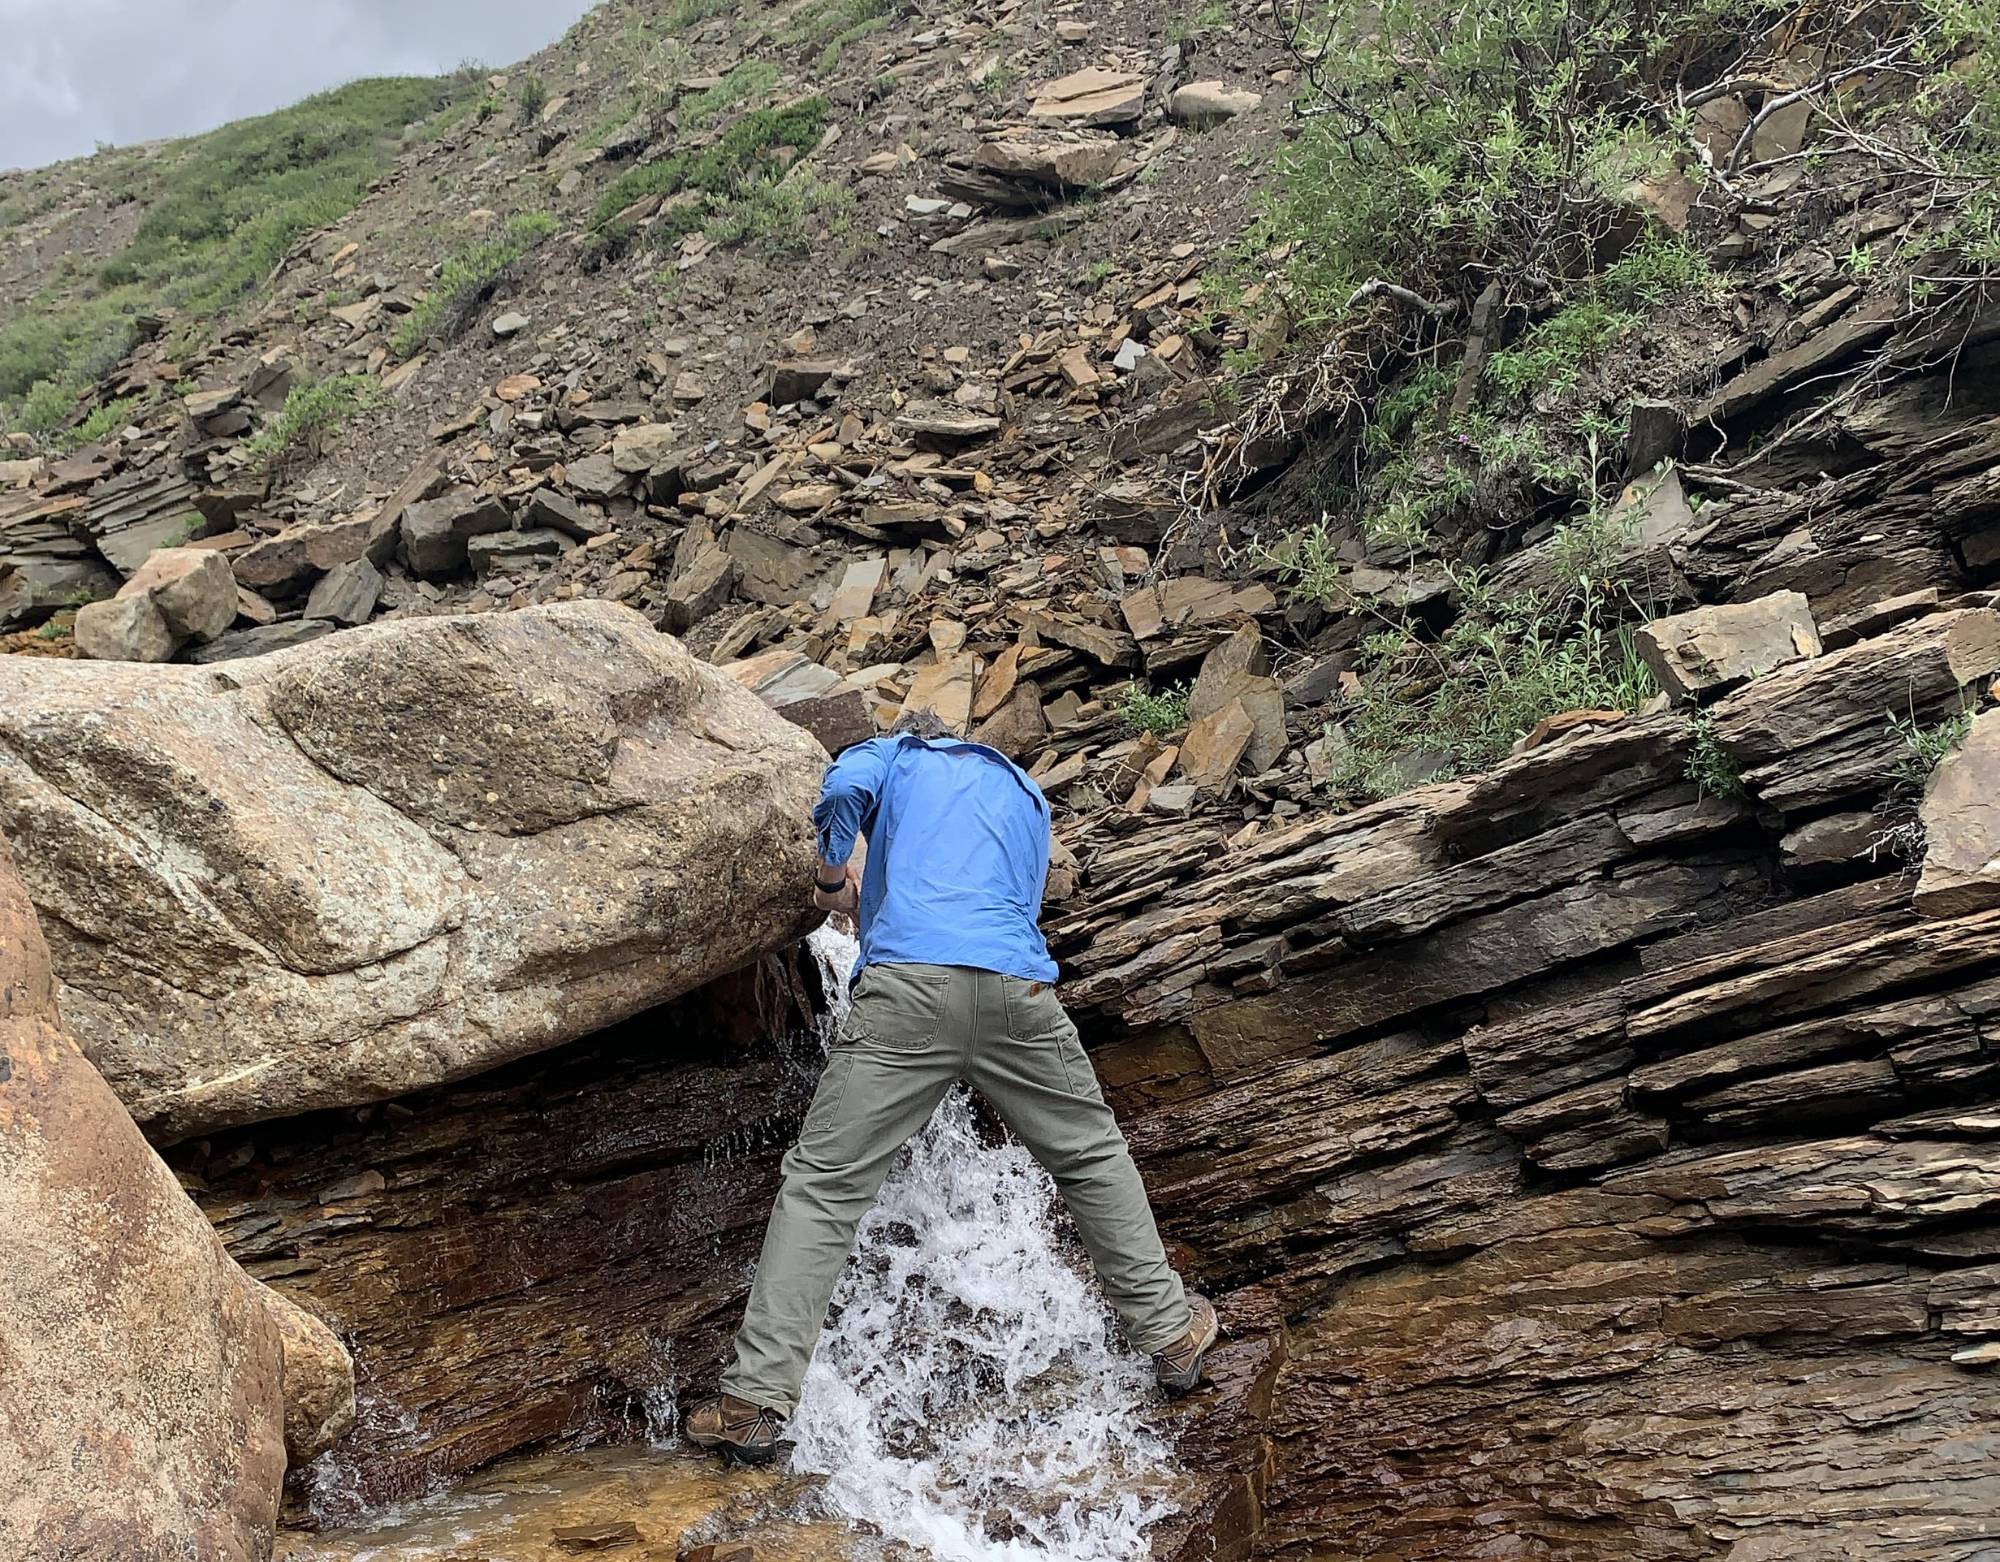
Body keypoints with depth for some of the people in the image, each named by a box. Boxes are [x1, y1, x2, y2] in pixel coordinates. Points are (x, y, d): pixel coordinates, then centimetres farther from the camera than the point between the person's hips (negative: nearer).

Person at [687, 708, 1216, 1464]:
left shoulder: (887, 754, 22)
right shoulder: (1025, 792, 35)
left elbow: (844, 790, -2)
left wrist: (832, 880, 14)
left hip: (909, 985, -3)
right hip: (1018, 989, 3)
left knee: (821, 1187, 1)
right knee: (1093, 1158, 23)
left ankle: (756, 1400, -3)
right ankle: (1170, 1334, 30)